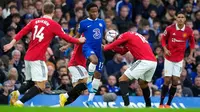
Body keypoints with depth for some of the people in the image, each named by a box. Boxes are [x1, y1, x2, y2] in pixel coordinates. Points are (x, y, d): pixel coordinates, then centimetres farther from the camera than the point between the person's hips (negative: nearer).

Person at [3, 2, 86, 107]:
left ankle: (16, 93, -8)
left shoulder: (34, 21, 11)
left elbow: (22, 32, 4)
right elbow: (66, 37, -1)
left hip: (28, 57, 7)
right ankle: (19, 102, -19)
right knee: (40, 86, -5)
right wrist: (79, 40, 13)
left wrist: (12, 43, 0)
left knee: (30, 82, 21)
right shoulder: (53, 25, -4)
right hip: (38, 58, -7)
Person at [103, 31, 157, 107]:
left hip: (144, 61, -8)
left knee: (122, 79, -2)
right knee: (143, 83, 32)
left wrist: (105, 47, 26)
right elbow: (122, 51, 31)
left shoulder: (126, 35, 3)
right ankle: (148, 106, 37)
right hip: (154, 62, 8)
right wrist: (111, 47, 23)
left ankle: (127, 105, -14)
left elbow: (112, 46, 7)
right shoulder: (135, 36, 29)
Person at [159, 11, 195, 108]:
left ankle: (168, 104, 10)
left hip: (179, 59, 2)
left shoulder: (188, 31, -4)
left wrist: (191, 54, 3)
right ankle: (161, 104, 6)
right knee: (167, 80, -4)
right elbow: (163, 39, 5)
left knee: (175, 81, -1)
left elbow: (192, 42, 13)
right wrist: (165, 49, -11)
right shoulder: (170, 28, -9)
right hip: (169, 58, -2)